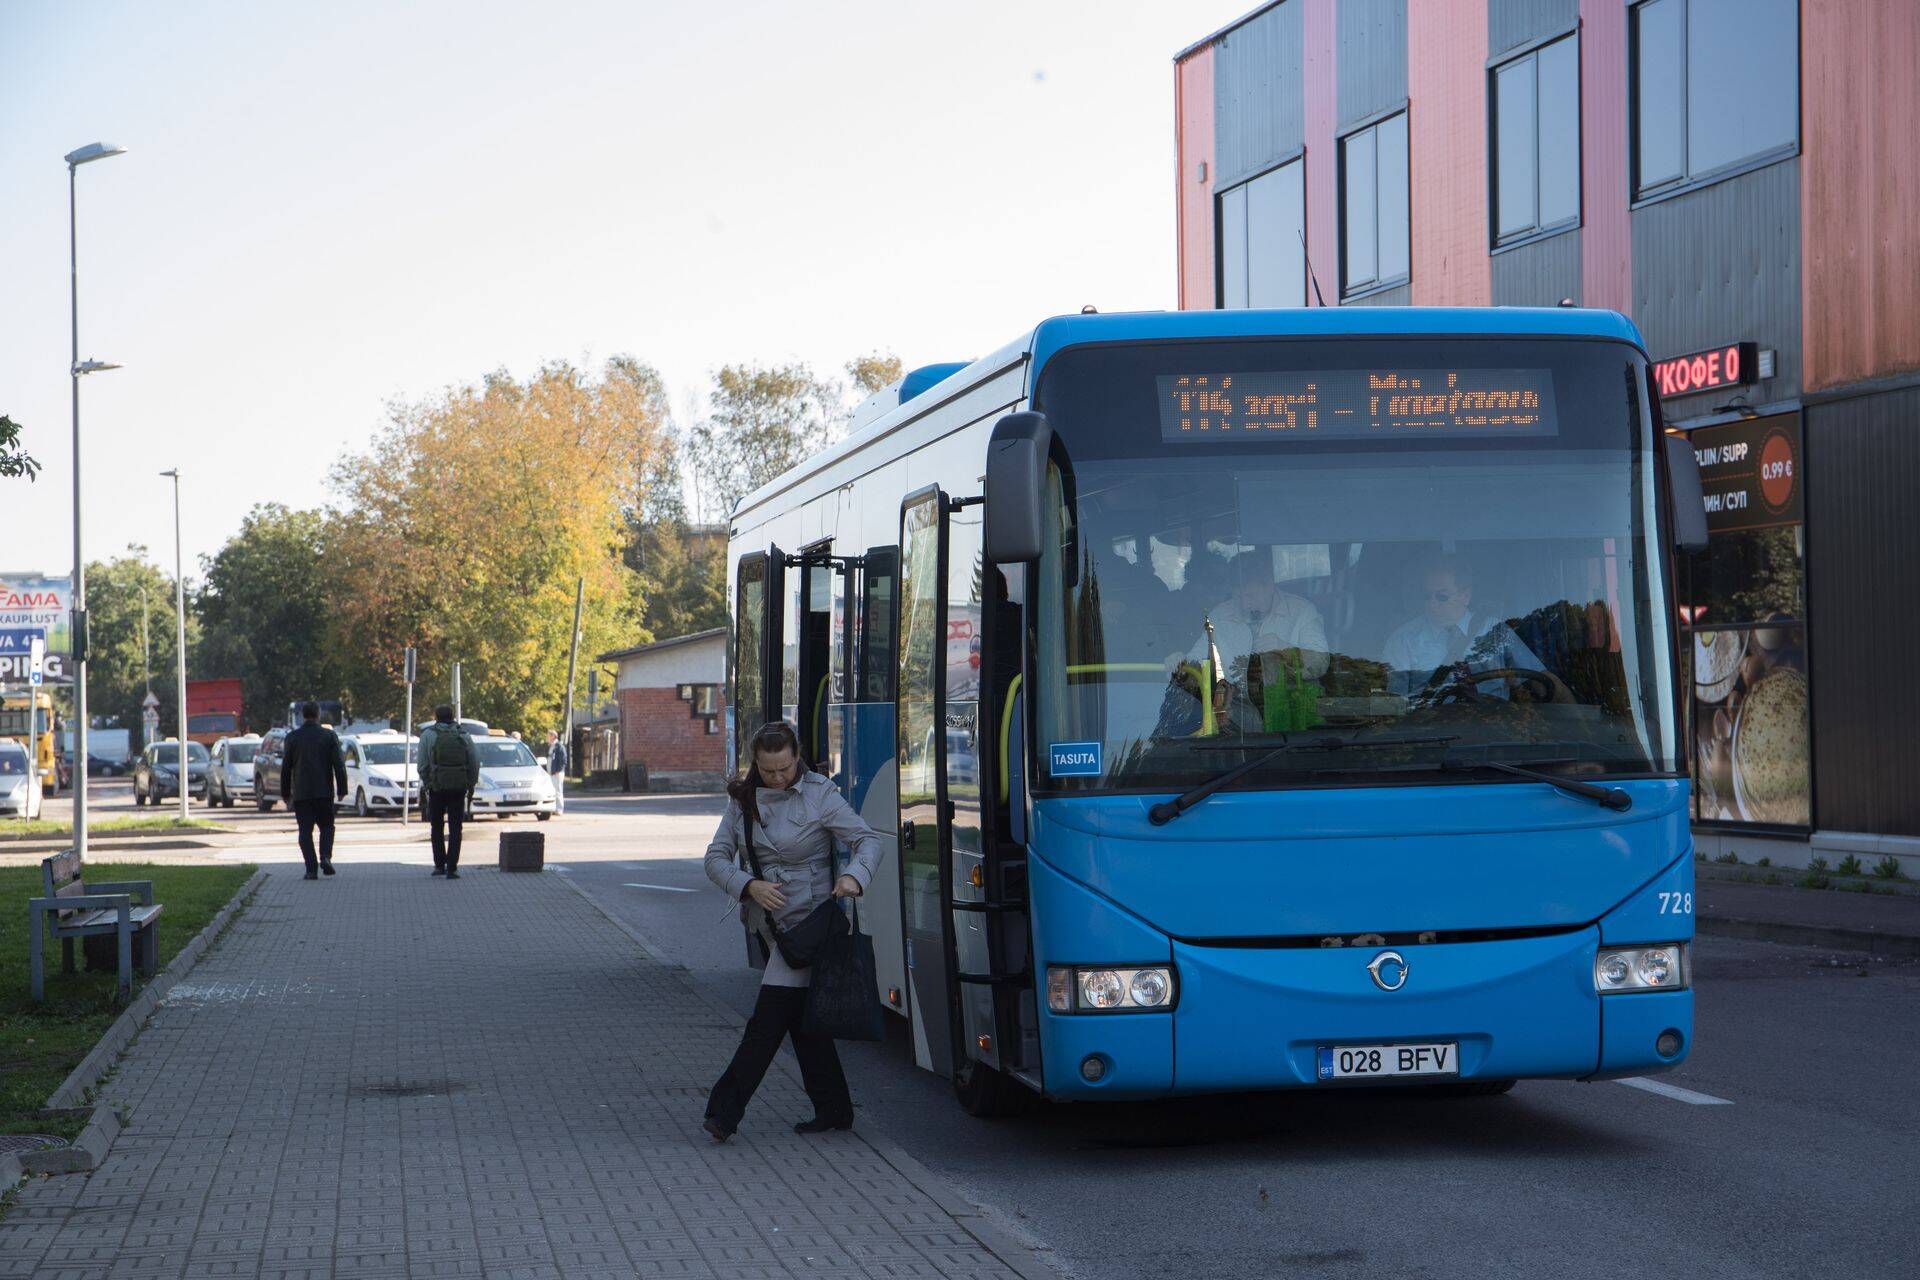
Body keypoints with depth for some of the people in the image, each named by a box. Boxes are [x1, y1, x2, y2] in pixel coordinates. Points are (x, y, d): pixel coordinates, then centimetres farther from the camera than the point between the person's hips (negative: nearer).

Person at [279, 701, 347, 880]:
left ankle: (311, 869, -5)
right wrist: (341, 790, 2)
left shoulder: (292, 738, 1)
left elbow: (285, 767, 4)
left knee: (305, 831, 3)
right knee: (326, 827, 14)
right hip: (324, 792, 0)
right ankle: (325, 857, -8)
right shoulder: (329, 736, -1)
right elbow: (339, 764, -3)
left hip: (301, 793, 0)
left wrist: (285, 793, 11)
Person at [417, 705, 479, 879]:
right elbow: (475, 763, 4)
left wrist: (425, 784, 8)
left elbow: (423, 765, -4)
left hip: (437, 787, -1)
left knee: (437, 827, 14)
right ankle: (452, 869, -4)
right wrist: (471, 787, 12)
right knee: (455, 829, 3)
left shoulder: (428, 735, 1)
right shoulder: (464, 736, 7)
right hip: (459, 787, 1)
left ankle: (439, 865, 10)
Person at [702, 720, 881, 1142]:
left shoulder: (819, 795, -7)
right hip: (766, 923, 6)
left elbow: (868, 839, -7)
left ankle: (725, 1110, -10)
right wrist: (749, 885, -16)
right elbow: (716, 857, 2)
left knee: (770, 1017, -11)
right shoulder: (743, 798, 5)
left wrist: (854, 876, -28)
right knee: (802, 1017, 10)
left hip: (808, 916, -5)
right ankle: (833, 1110, 19)